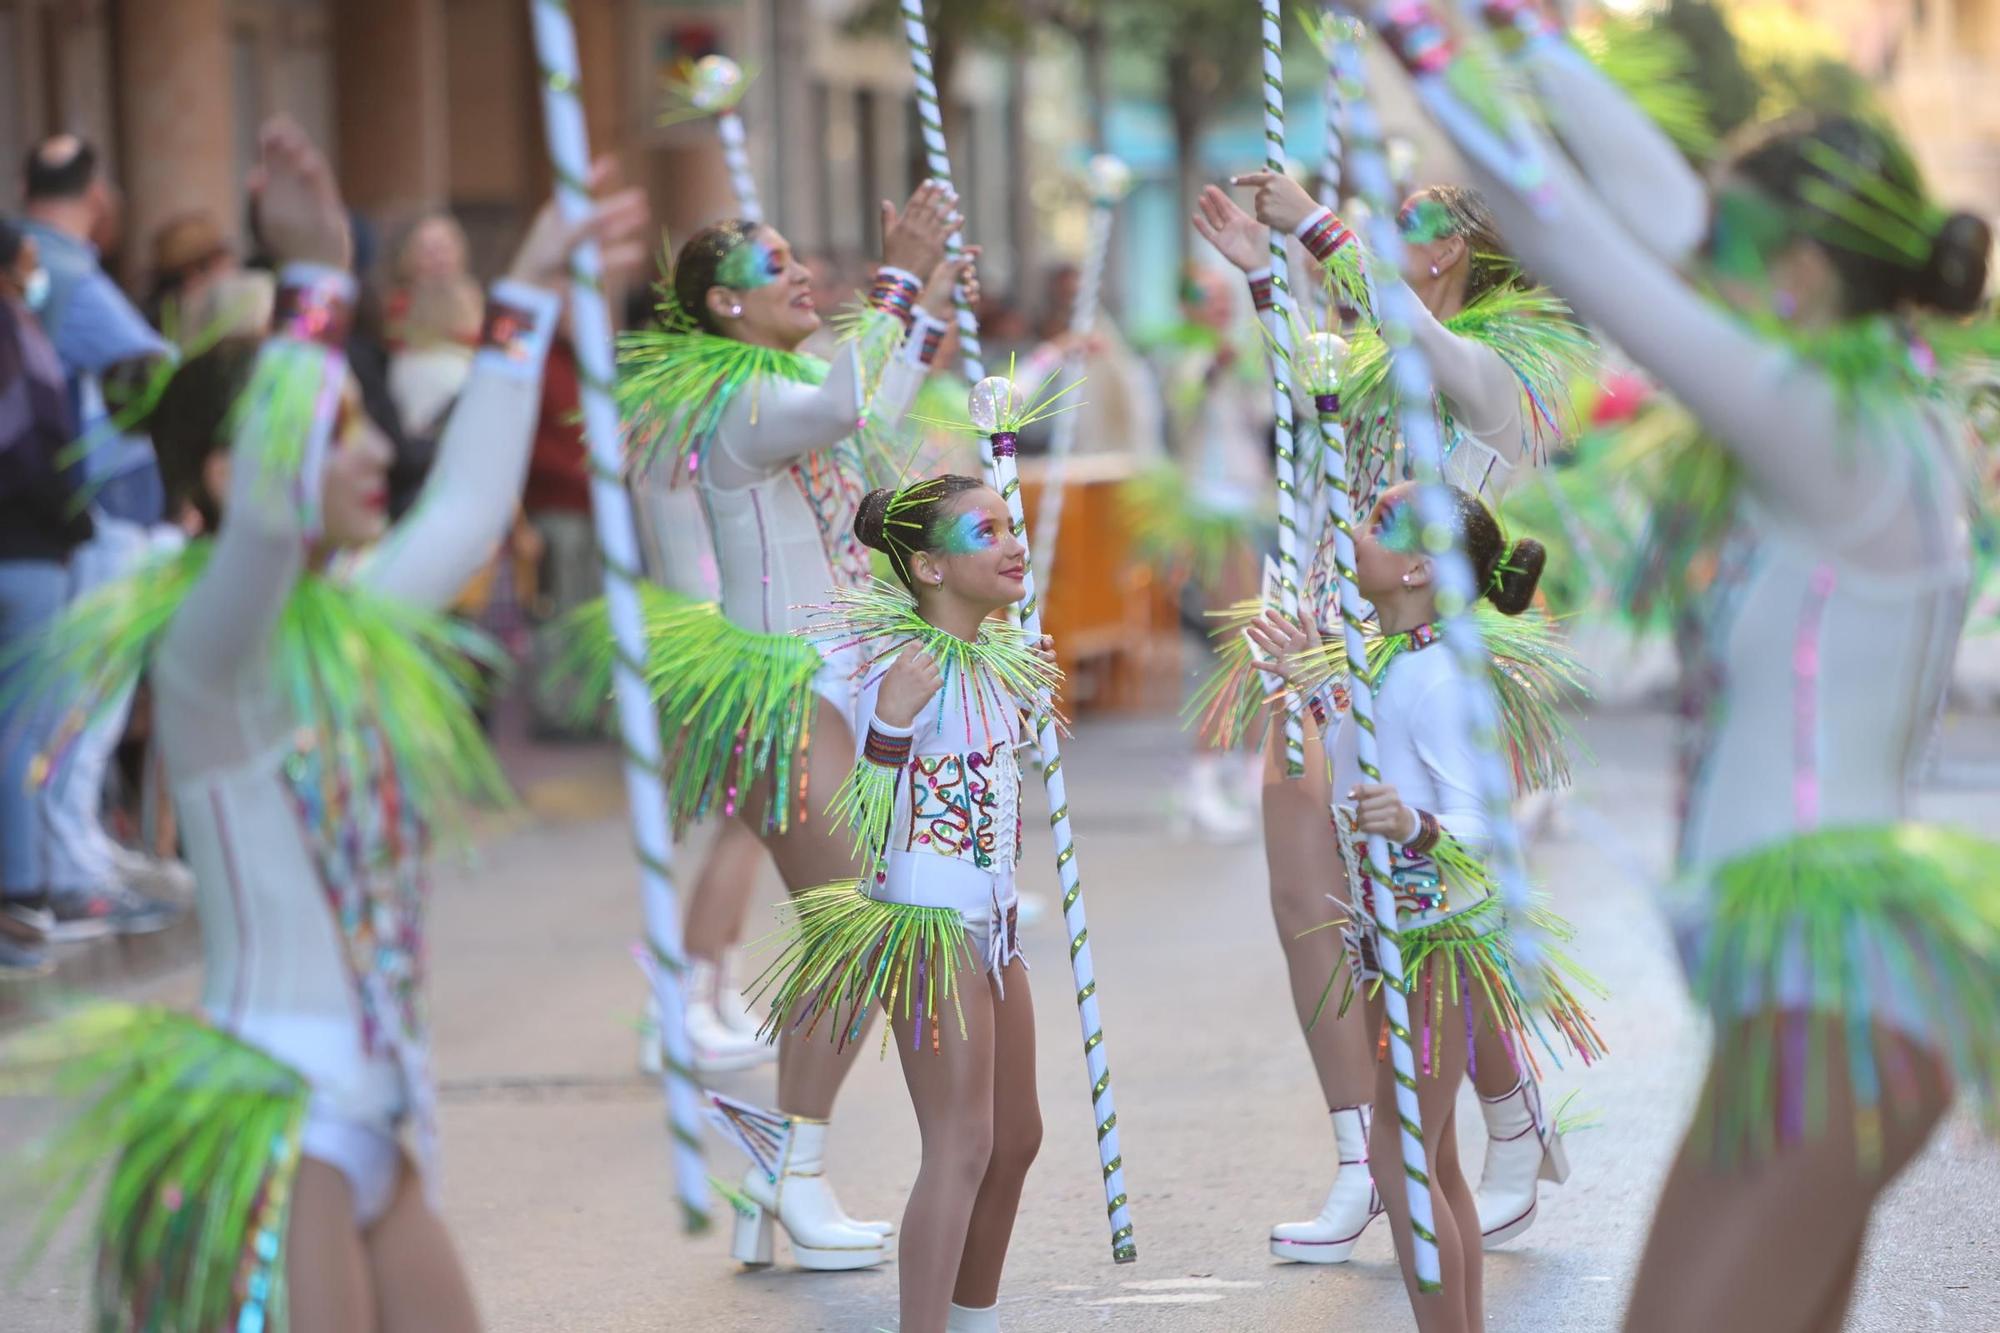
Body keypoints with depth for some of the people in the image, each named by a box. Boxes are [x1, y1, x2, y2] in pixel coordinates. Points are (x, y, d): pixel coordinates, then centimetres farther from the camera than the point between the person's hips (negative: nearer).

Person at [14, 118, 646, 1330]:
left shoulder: (348, 624, 12)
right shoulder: (211, 649, -13)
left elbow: (469, 504, 28)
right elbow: (263, 516, -35)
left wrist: (531, 298, 35)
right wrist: (317, 285, -38)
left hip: (370, 1118, 9)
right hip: (271, 1124, -9)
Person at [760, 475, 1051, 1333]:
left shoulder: (995, 660, 8)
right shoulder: (900, 664, -18)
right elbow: (867, 820, -21)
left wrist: (1031, 702, 20)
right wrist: (892, 716, -33)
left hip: (992, 922, 9)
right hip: (928, 922, -9)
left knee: (1015, 1137, 16)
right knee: (961, 1148, -12)